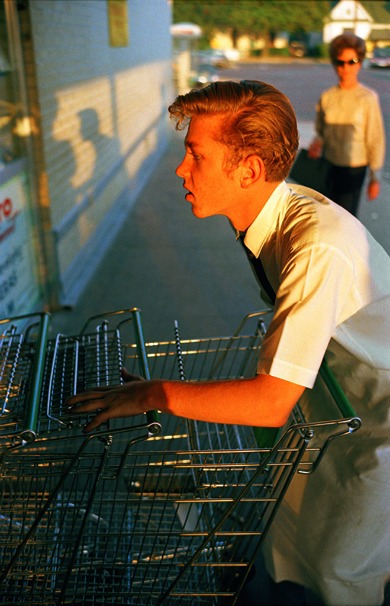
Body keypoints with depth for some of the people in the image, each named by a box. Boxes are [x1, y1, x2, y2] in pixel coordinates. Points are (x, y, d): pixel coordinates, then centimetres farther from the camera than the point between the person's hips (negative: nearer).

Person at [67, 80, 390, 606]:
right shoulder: (276, 215, -9)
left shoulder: (319, 247, -36)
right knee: (290, 542, 20)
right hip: (347, 408, 7)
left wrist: (150, 395, -29)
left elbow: (271, 403, -36)